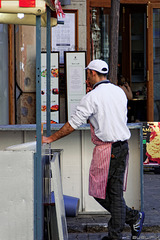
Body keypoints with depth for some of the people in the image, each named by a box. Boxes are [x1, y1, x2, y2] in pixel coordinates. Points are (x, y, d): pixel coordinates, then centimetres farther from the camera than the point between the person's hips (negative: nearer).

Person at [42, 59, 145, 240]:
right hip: (123, 146, 7)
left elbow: (73, 124, -8)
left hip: (106, 149, -7)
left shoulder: (92, 97, -11)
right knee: (115, 190, 9)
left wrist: (50, 138, 0)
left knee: (98, 191, 4)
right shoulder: (119, 92, 11)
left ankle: (133, 217, 6)